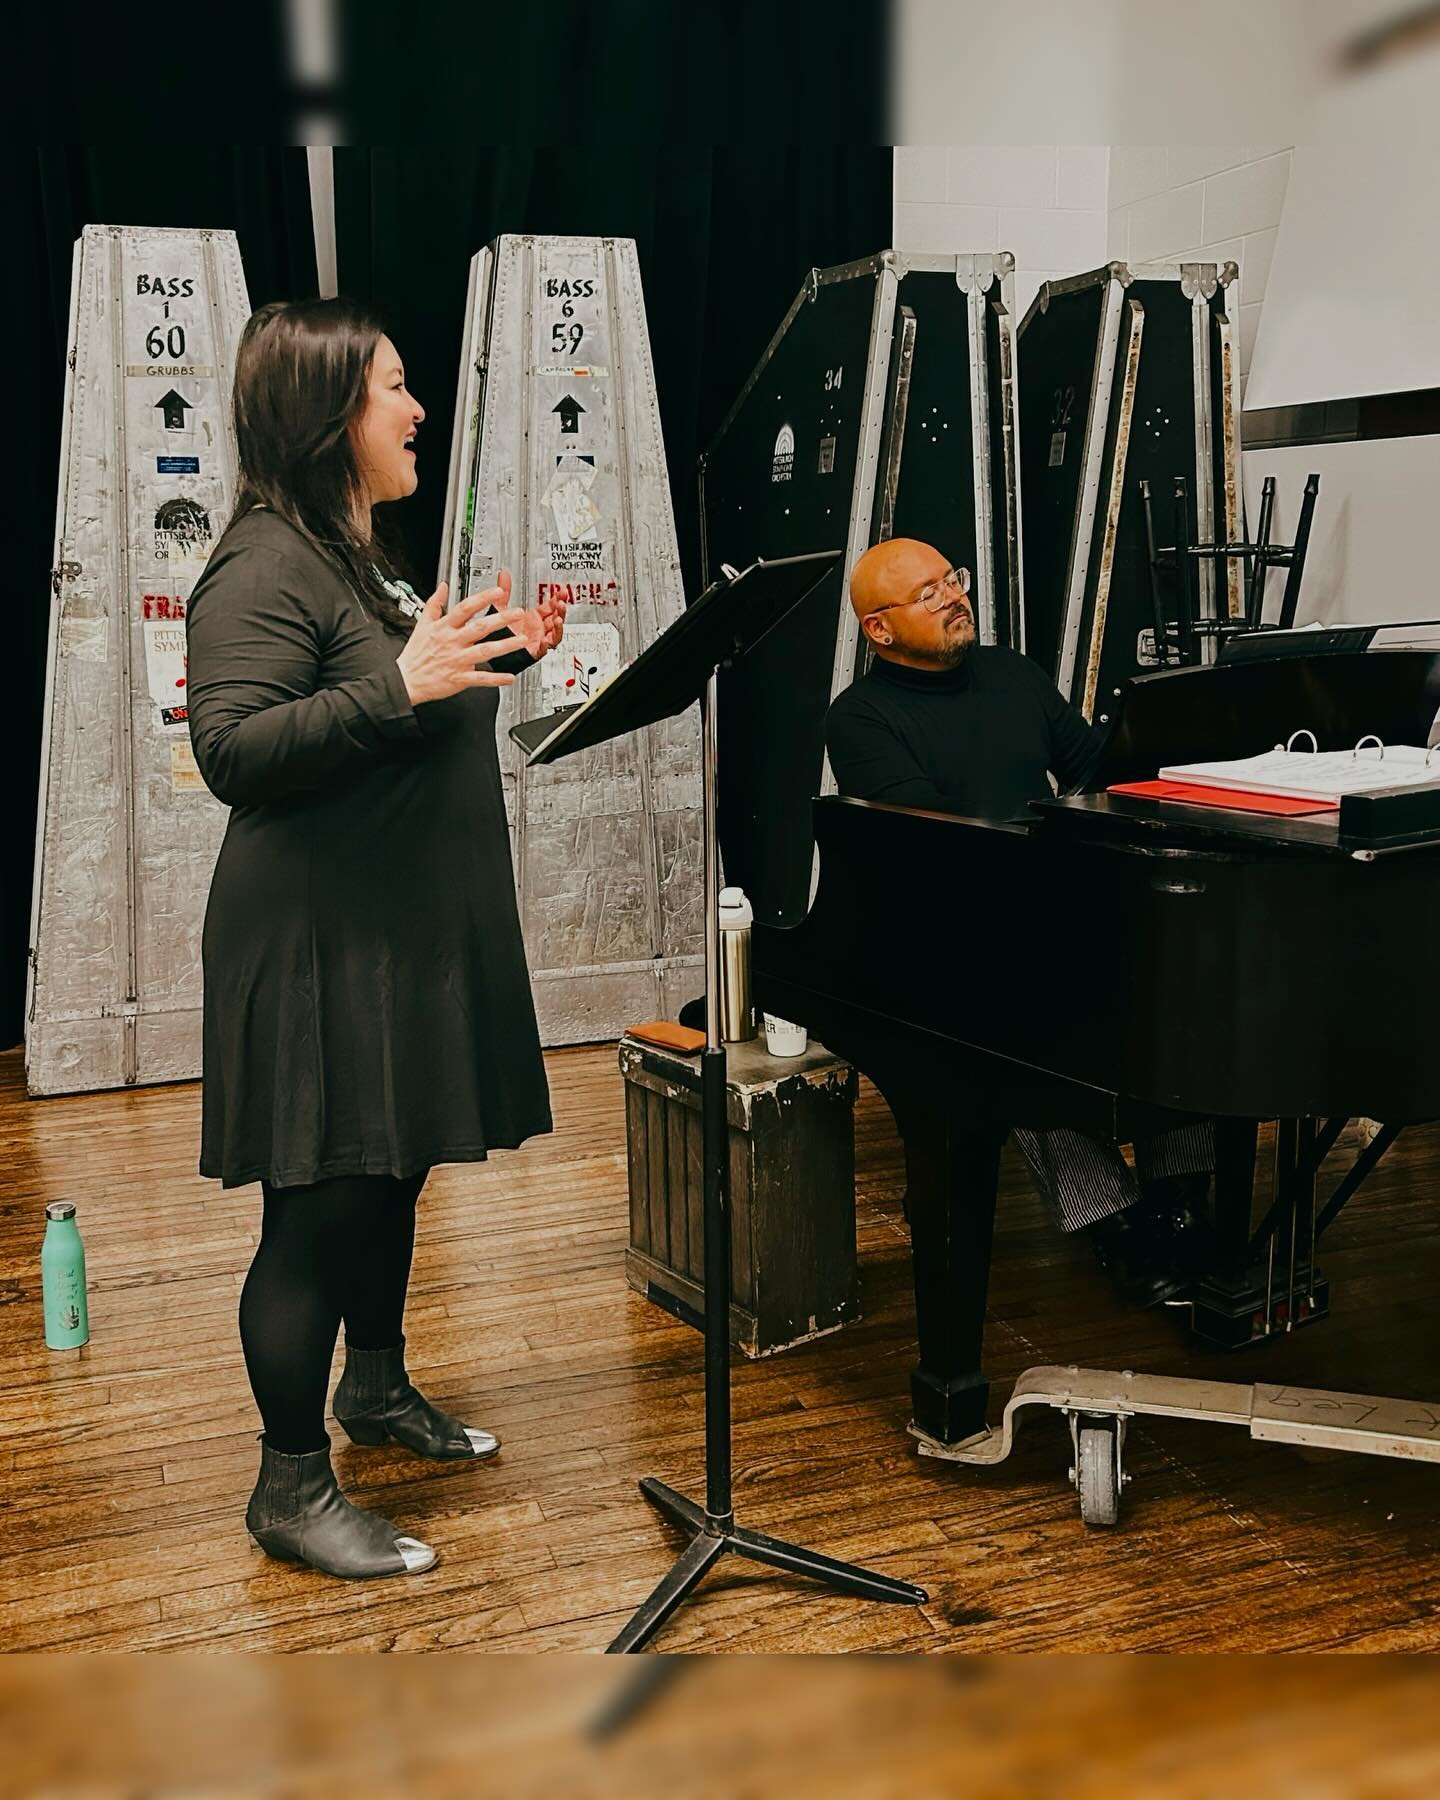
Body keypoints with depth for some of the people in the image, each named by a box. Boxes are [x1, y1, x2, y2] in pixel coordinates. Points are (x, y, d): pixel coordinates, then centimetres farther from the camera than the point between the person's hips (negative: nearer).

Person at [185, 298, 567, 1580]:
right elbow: (232, 749, -26)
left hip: (410, 932, 10)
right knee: (324, 1200, -3)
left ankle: (377, 1388, 40)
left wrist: (497, 660, 9)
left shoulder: (367, 552, 14)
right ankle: (291, 1486, 11)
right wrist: (400, 683, -32)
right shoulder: (263, 571, -16)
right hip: (321, 946, -10)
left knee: (394, 1171, 21)